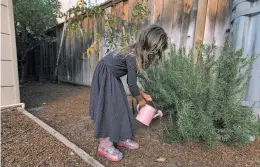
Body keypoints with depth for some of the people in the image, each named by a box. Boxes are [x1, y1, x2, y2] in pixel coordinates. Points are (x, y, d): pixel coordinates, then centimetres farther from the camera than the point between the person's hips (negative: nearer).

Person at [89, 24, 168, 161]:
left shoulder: (136, 52, 0)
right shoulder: (133, 56, -28)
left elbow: (131, 80, 8)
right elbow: (132, 84, -19)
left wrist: (142, 94, 12)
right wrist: (140, 99, -3)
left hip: (113, 77, 9)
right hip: (104, 77, -9)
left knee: (120, 106, 9)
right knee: (107, 107, -6)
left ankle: (121, 138, 23)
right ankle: (104, 145, 9)